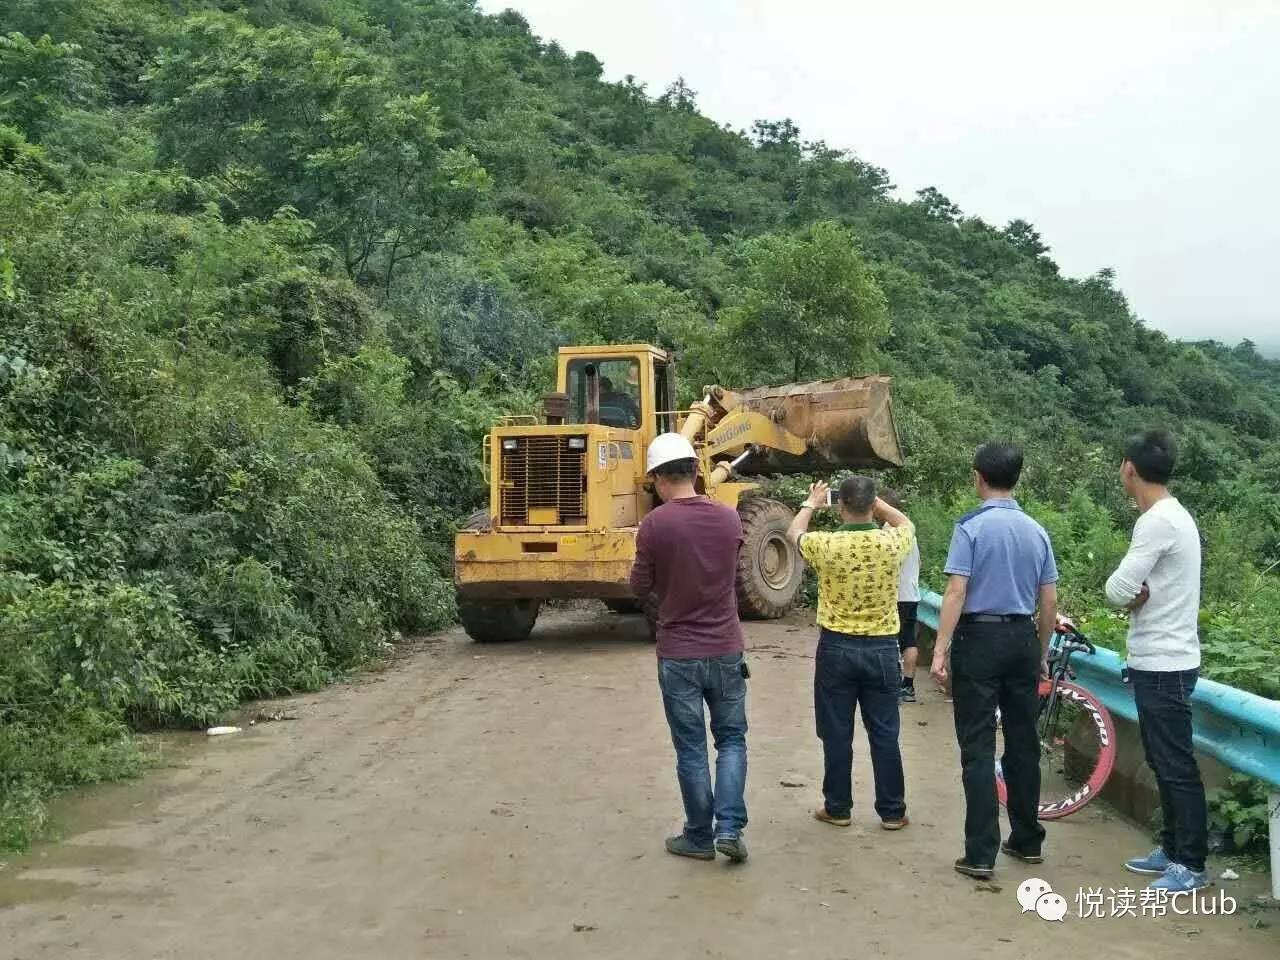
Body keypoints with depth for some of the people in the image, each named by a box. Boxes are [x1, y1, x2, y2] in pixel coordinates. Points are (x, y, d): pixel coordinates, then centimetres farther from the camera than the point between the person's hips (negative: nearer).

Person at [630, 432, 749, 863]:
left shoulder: (654, 524, -14)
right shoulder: (729, 518, -1)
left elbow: (640, 588, -4)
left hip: (678, 654, -3)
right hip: (726, 650, 3)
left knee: (691, 749, 8)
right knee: (731, 739, 16)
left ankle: (700, 837, 18)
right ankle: (729, 826, 4)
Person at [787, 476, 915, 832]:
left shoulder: (826, 546, -13)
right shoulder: (891, 544, -10)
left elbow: (794, 533, 11)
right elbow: (906, 524, 16)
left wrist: (811, 504, 27)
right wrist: (874, 501, 21)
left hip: (836, 647, -1)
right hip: (882, 648, 1)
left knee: (837, 734, 10)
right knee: (885, 734, 10)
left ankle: (837, 808, 19)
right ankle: (892, 811, 17)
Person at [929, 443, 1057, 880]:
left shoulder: (971, 527, -9)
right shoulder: (1036, 531, 7)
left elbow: (956, 591, -16)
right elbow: (1050, 602, 8)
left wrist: (940, 651, -15)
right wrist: (1042, 653, 19)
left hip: (980, 637, -5)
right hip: (1023, 639, 5)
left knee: (978, 749, -3)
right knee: (1023, 744, 15)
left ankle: (981, 854, -4)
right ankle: (1027, 841, 26)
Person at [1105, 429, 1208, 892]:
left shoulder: (1158, 522, -20)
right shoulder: (1172, 516, 13)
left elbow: (1117, 590, -23)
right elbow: (1135, 589, 12)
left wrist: (1132, 593, -2)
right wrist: (1139, 594, -9)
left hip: (1163, 665, -10)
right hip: (1159, 661, 10)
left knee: (1176, 766, -2)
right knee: (1164, 763, 17)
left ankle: (1192, 864, 6)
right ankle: (1173, 848, 26)